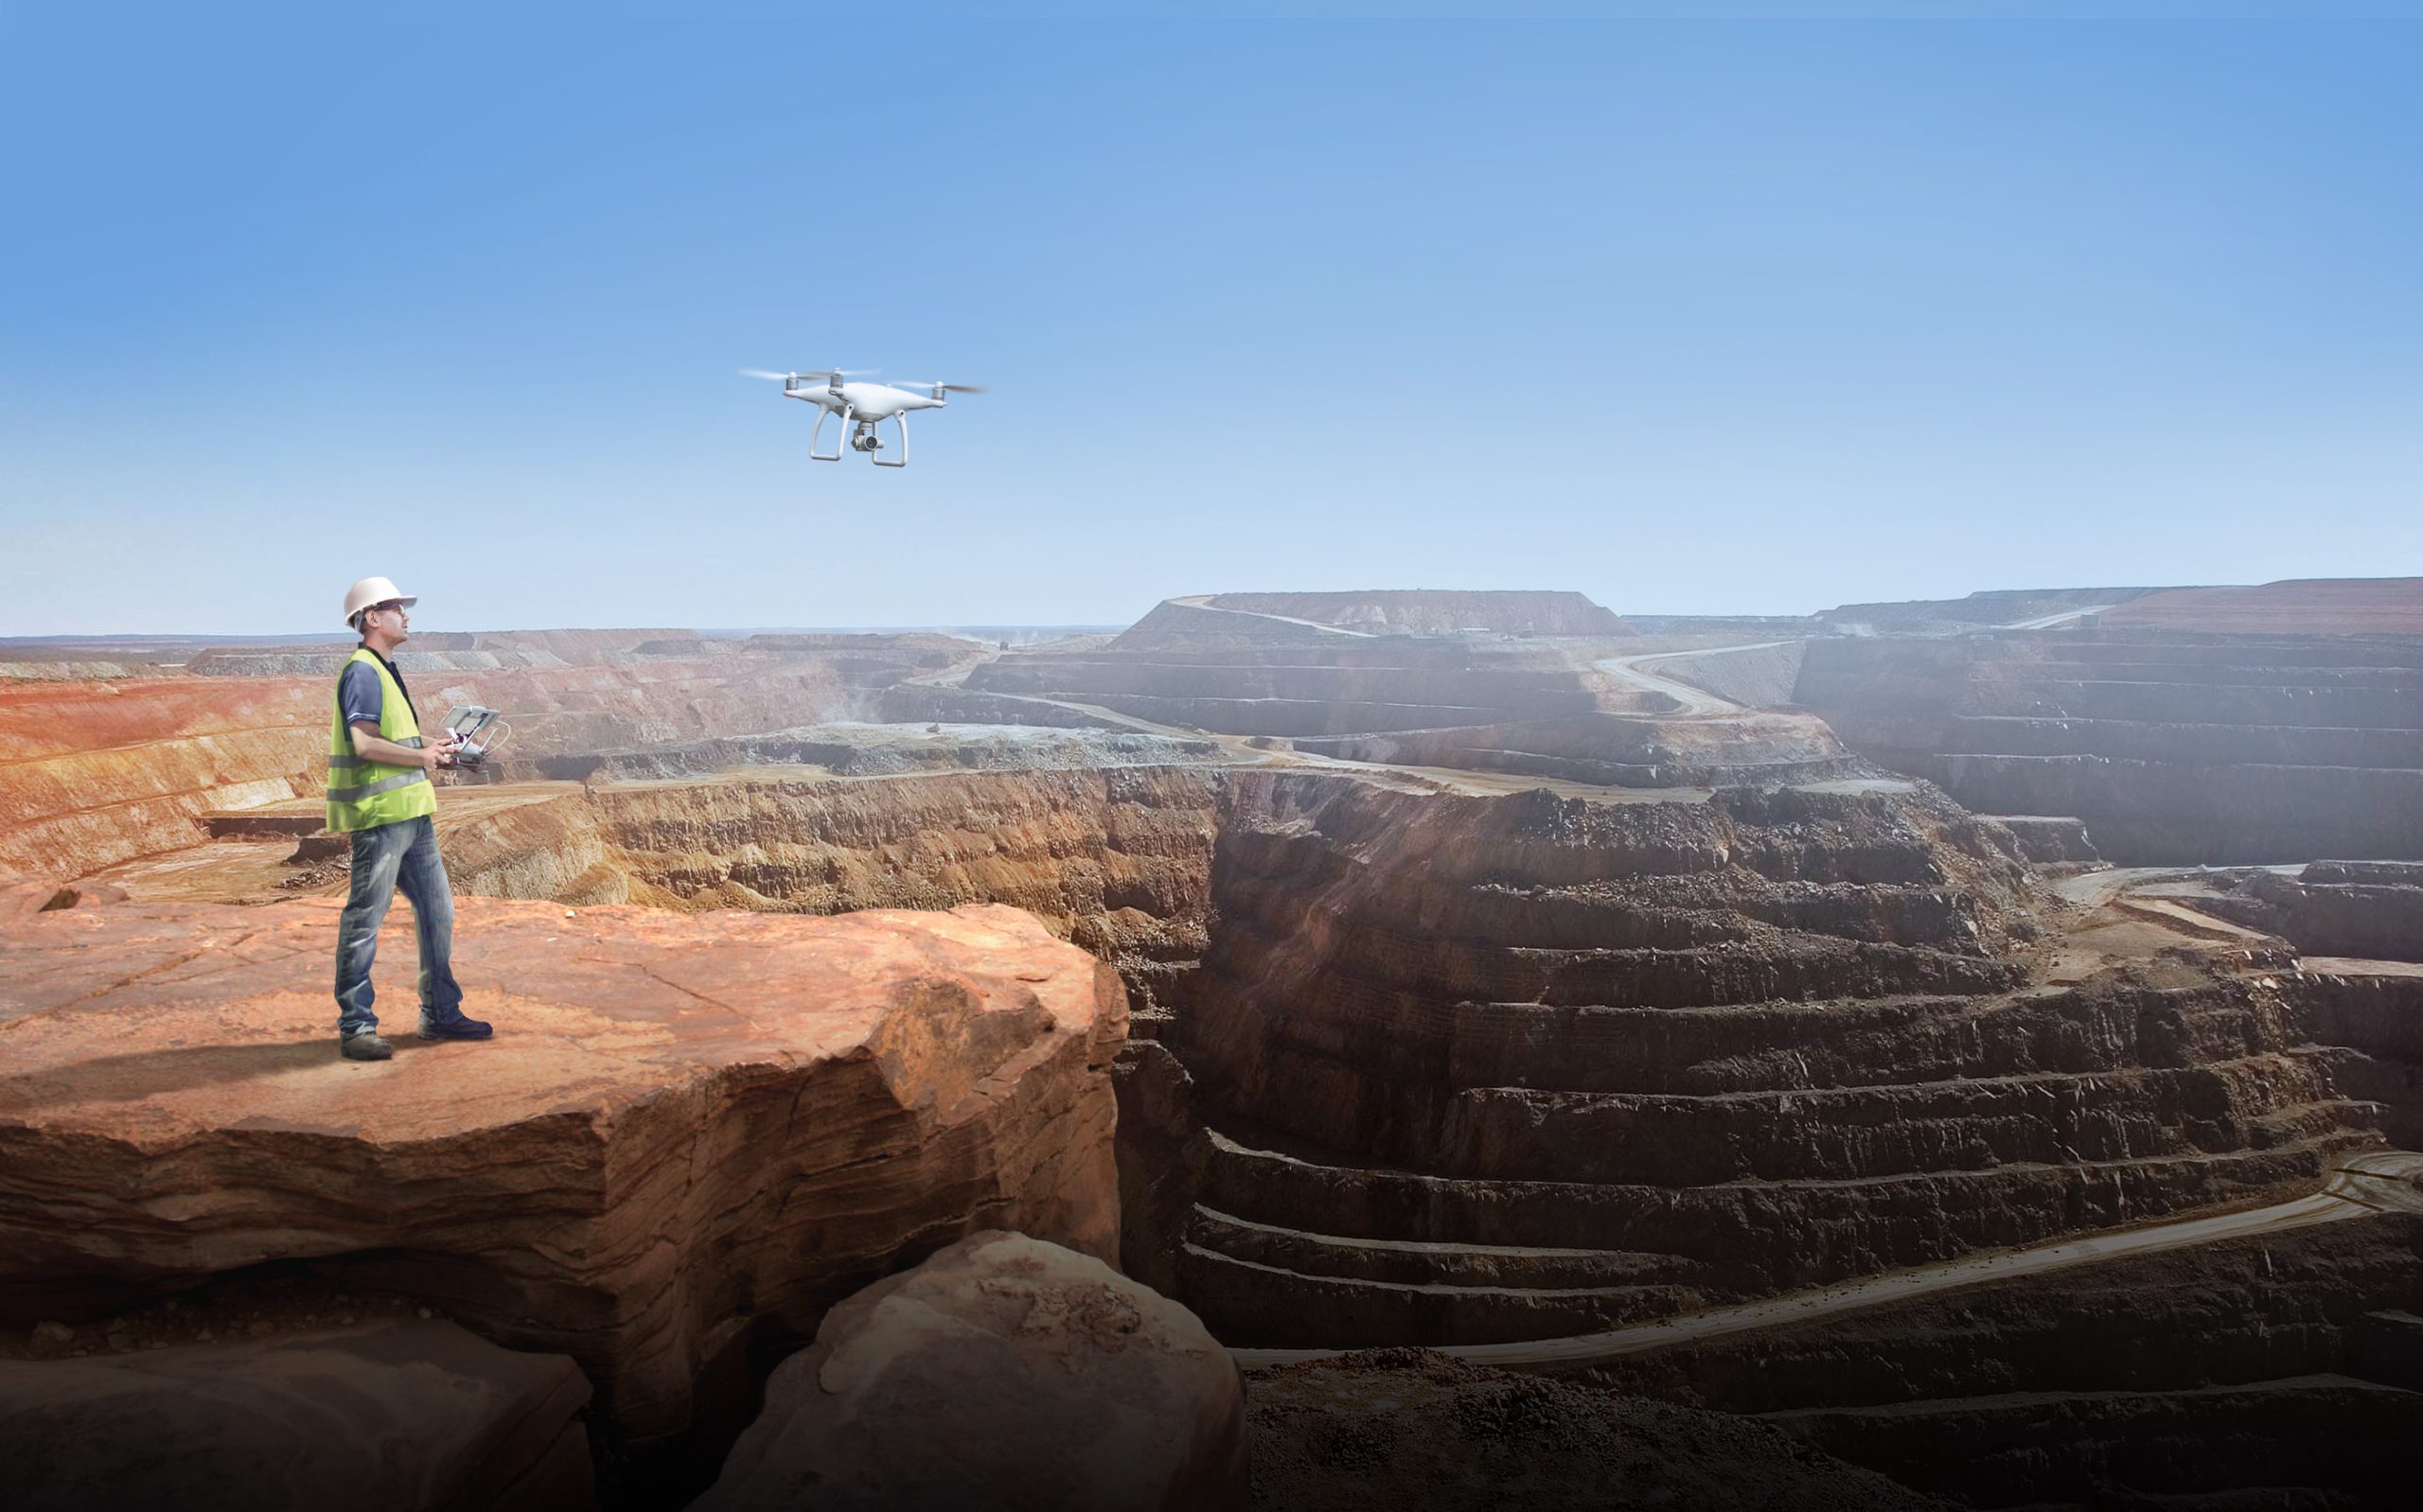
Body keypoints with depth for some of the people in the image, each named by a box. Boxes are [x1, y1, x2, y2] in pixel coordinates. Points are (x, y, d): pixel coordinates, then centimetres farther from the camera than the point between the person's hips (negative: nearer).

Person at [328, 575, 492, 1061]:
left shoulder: (385, 672, 19)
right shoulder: (361, 671, -12)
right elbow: (364, 744, -22)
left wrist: (430, 750, 13)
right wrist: (423, 757, -12)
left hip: (410, 812, 10)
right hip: (379, 813, -10)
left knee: (436, 910, 13)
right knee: (365, 918, -3)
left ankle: (440, 1014, 22)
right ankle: (355, 1028, 4)